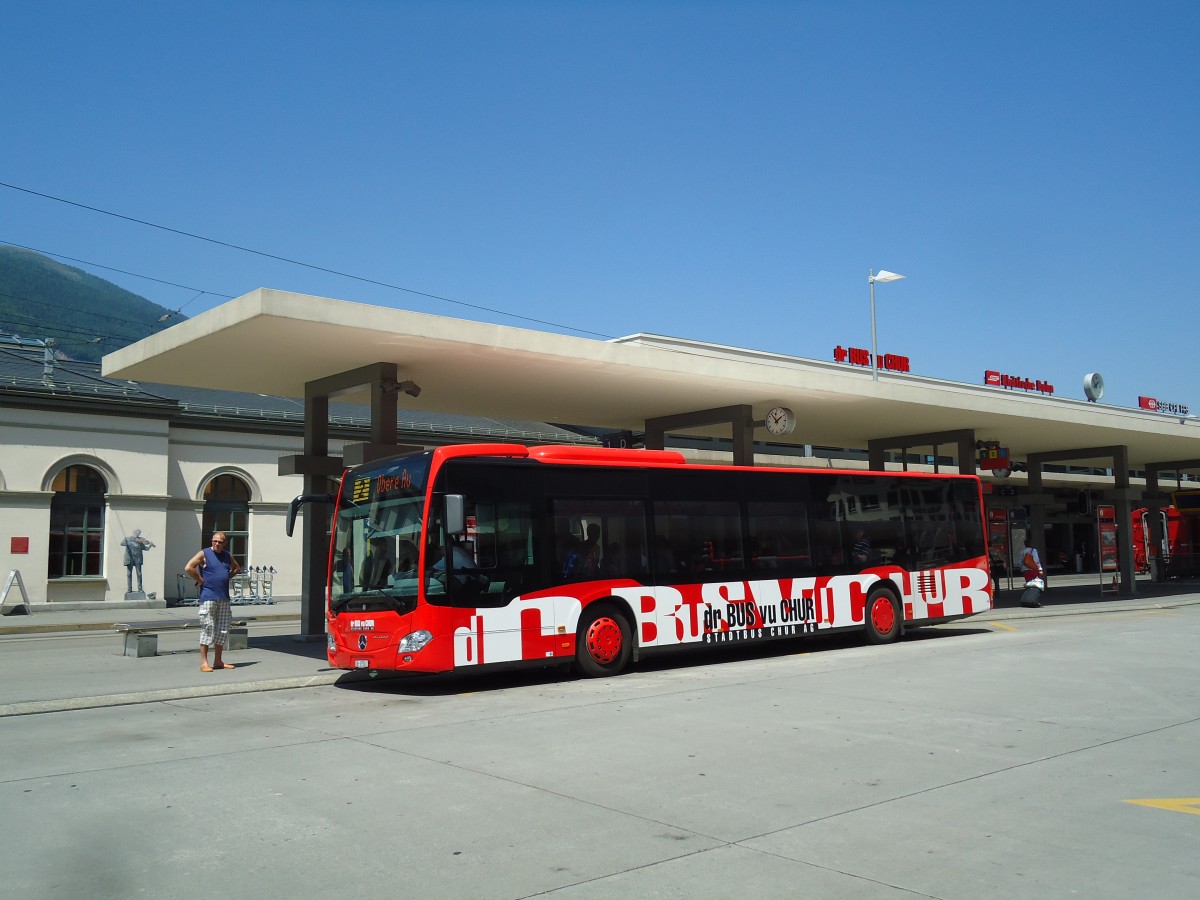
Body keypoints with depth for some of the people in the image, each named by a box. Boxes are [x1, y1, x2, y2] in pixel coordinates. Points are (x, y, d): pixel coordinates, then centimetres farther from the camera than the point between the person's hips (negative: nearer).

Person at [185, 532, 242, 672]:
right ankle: (204, 662, -2)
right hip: (208, 597, -6)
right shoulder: (204, 554, -4)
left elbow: (237, 568, 30)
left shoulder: (227, 556, 13)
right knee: (207, 629, -7)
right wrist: (200, 580, -10)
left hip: (224, 598, 6)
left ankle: (218, 661, 16)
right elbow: (189, 568, -15)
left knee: (223, 630, 8)